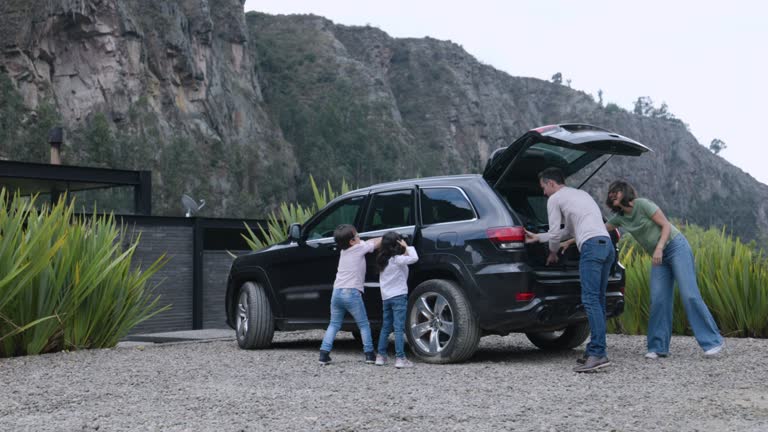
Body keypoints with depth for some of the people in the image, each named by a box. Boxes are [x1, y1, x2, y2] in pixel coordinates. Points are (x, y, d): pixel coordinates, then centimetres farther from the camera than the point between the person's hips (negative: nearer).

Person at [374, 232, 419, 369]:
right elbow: (414, 258, -22)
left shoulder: (383, 260, 10)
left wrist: (405, 251, 4)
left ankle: (381, 356, 18)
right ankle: (400, 358, -10)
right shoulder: (397, 259, -12)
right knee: (399, 328, -7)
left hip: (386, 297, 7)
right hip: (398, 296, -7)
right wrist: (407, 247, -9)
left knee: (385, 328, 16)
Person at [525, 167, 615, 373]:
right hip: (607, 244, 9)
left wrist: (552, 253, 27)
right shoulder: (581, 194, 33)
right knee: (598, 300, 10)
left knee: (590, 300, -14)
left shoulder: (555, 199, 7)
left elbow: (555, 233, 6)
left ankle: (598, 353, -22)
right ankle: (595, 349, 9)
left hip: (591, 245, -9)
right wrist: (537, 238, 43)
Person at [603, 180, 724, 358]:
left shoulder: (642, 204, -13)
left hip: (676, 247, -6)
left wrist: (659, 247, -25)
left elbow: (666, 225, -13)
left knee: (689, 295, -13)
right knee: (658, 300, -4)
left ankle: (712, 341, -9)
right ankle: (658, 347, 1)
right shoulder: (619, 218, 6)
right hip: (659, 257, 6)